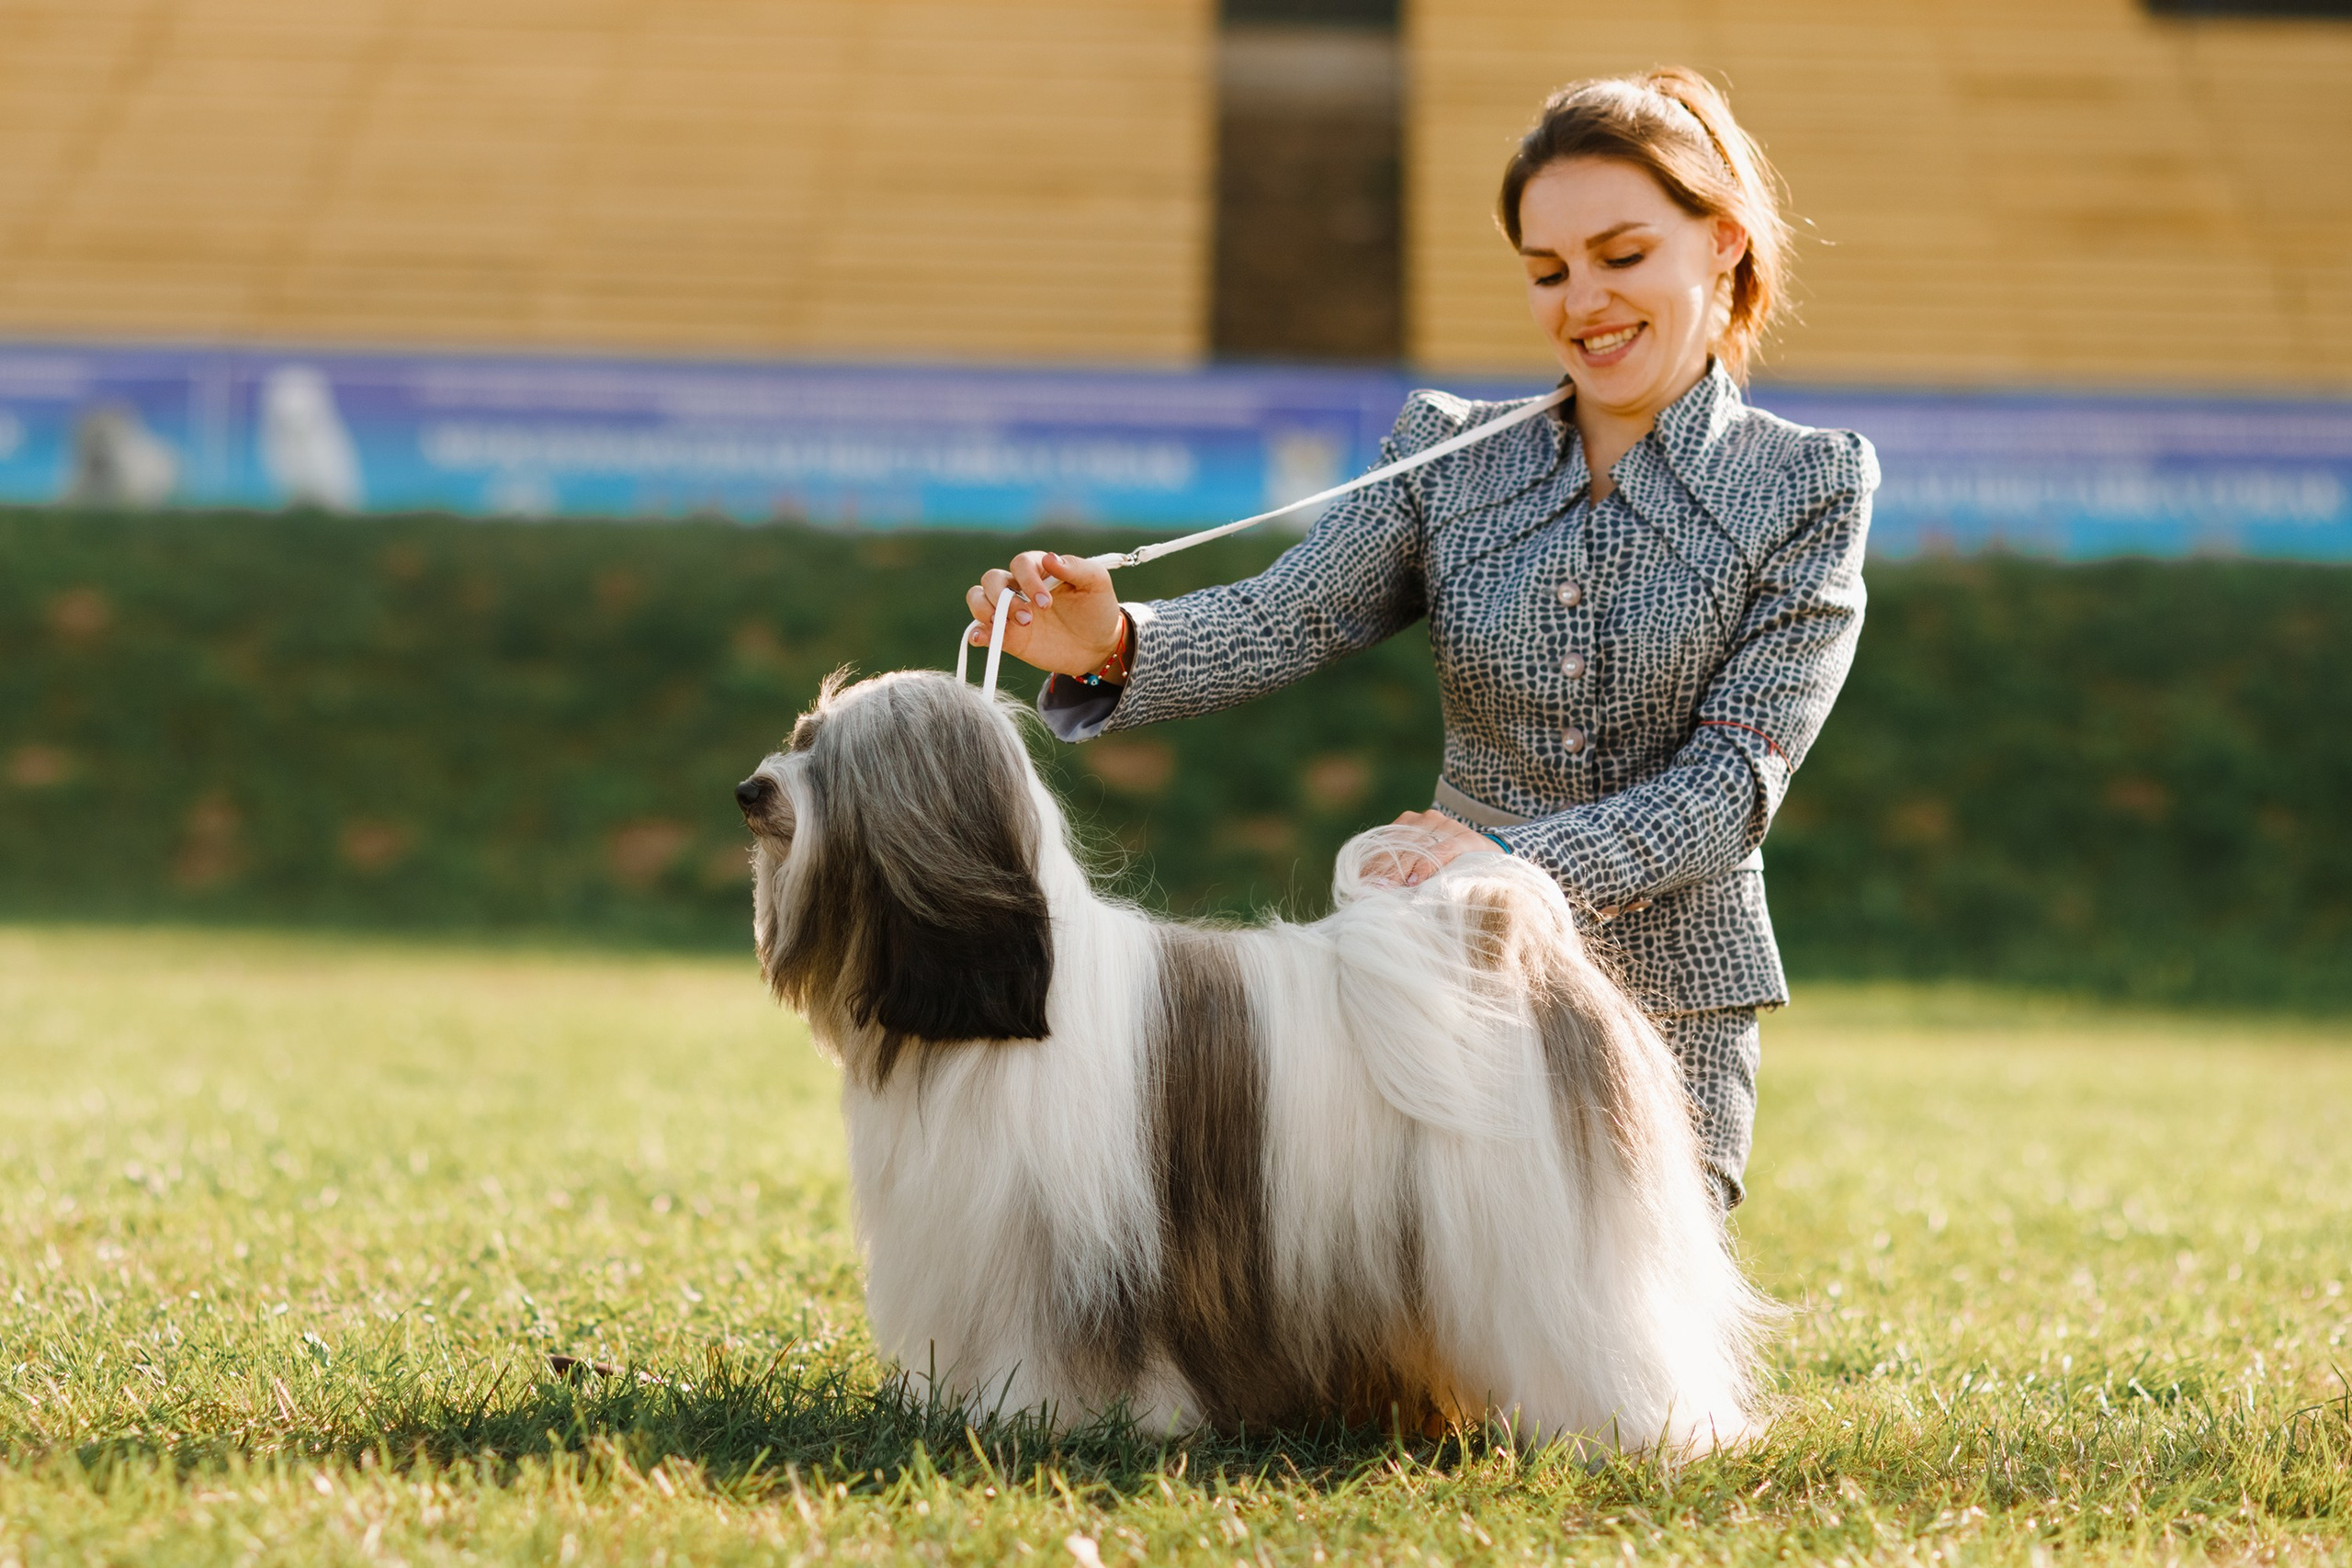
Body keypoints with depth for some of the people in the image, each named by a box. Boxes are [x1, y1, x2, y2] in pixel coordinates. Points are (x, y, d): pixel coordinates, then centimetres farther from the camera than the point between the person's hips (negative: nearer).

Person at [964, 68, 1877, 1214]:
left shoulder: (1809, 486, -2)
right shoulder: (1451, 455, 7)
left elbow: (1735, 777, -13)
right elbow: (1284, 620, -8)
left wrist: (1518, 865, -29)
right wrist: (1116, 644, -30)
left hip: (1670, 1011, -2)